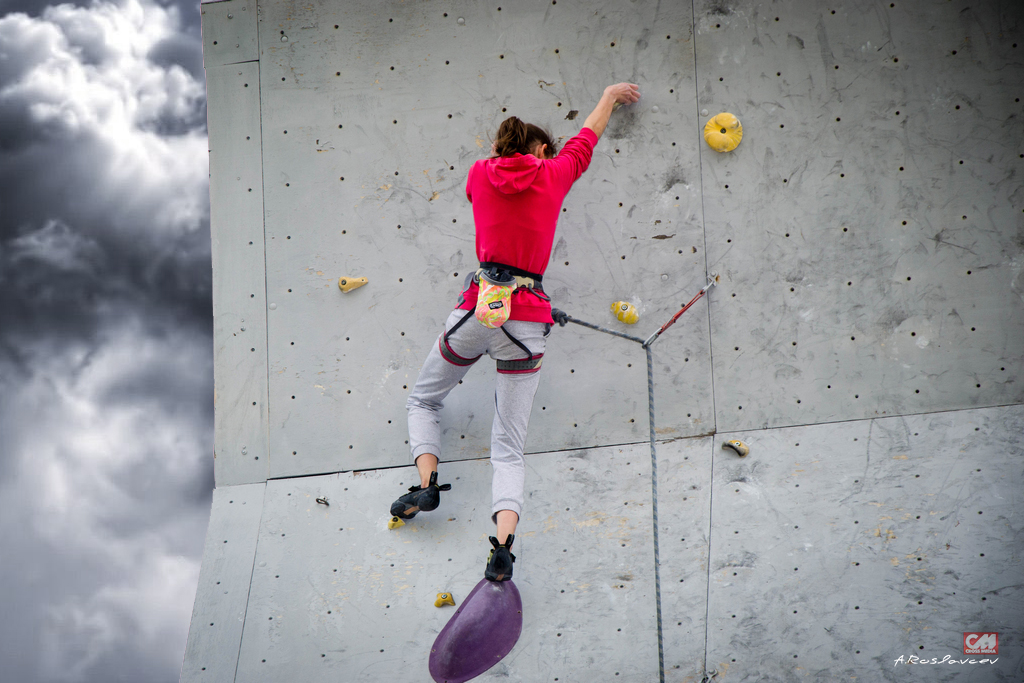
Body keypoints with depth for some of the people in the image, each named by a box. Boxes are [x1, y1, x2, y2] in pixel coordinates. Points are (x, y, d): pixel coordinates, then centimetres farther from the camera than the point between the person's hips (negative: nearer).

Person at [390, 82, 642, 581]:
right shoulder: (552, 176, 8)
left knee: (424, 400, 25)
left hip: (478, 309, 0)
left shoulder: (480, 175, 8)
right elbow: (586, 138, 27)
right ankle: (504, 543, -19)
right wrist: (610, 95, 45)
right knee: (509, 446, 1)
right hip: (527, 321, 0)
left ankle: (426, 482, 3)